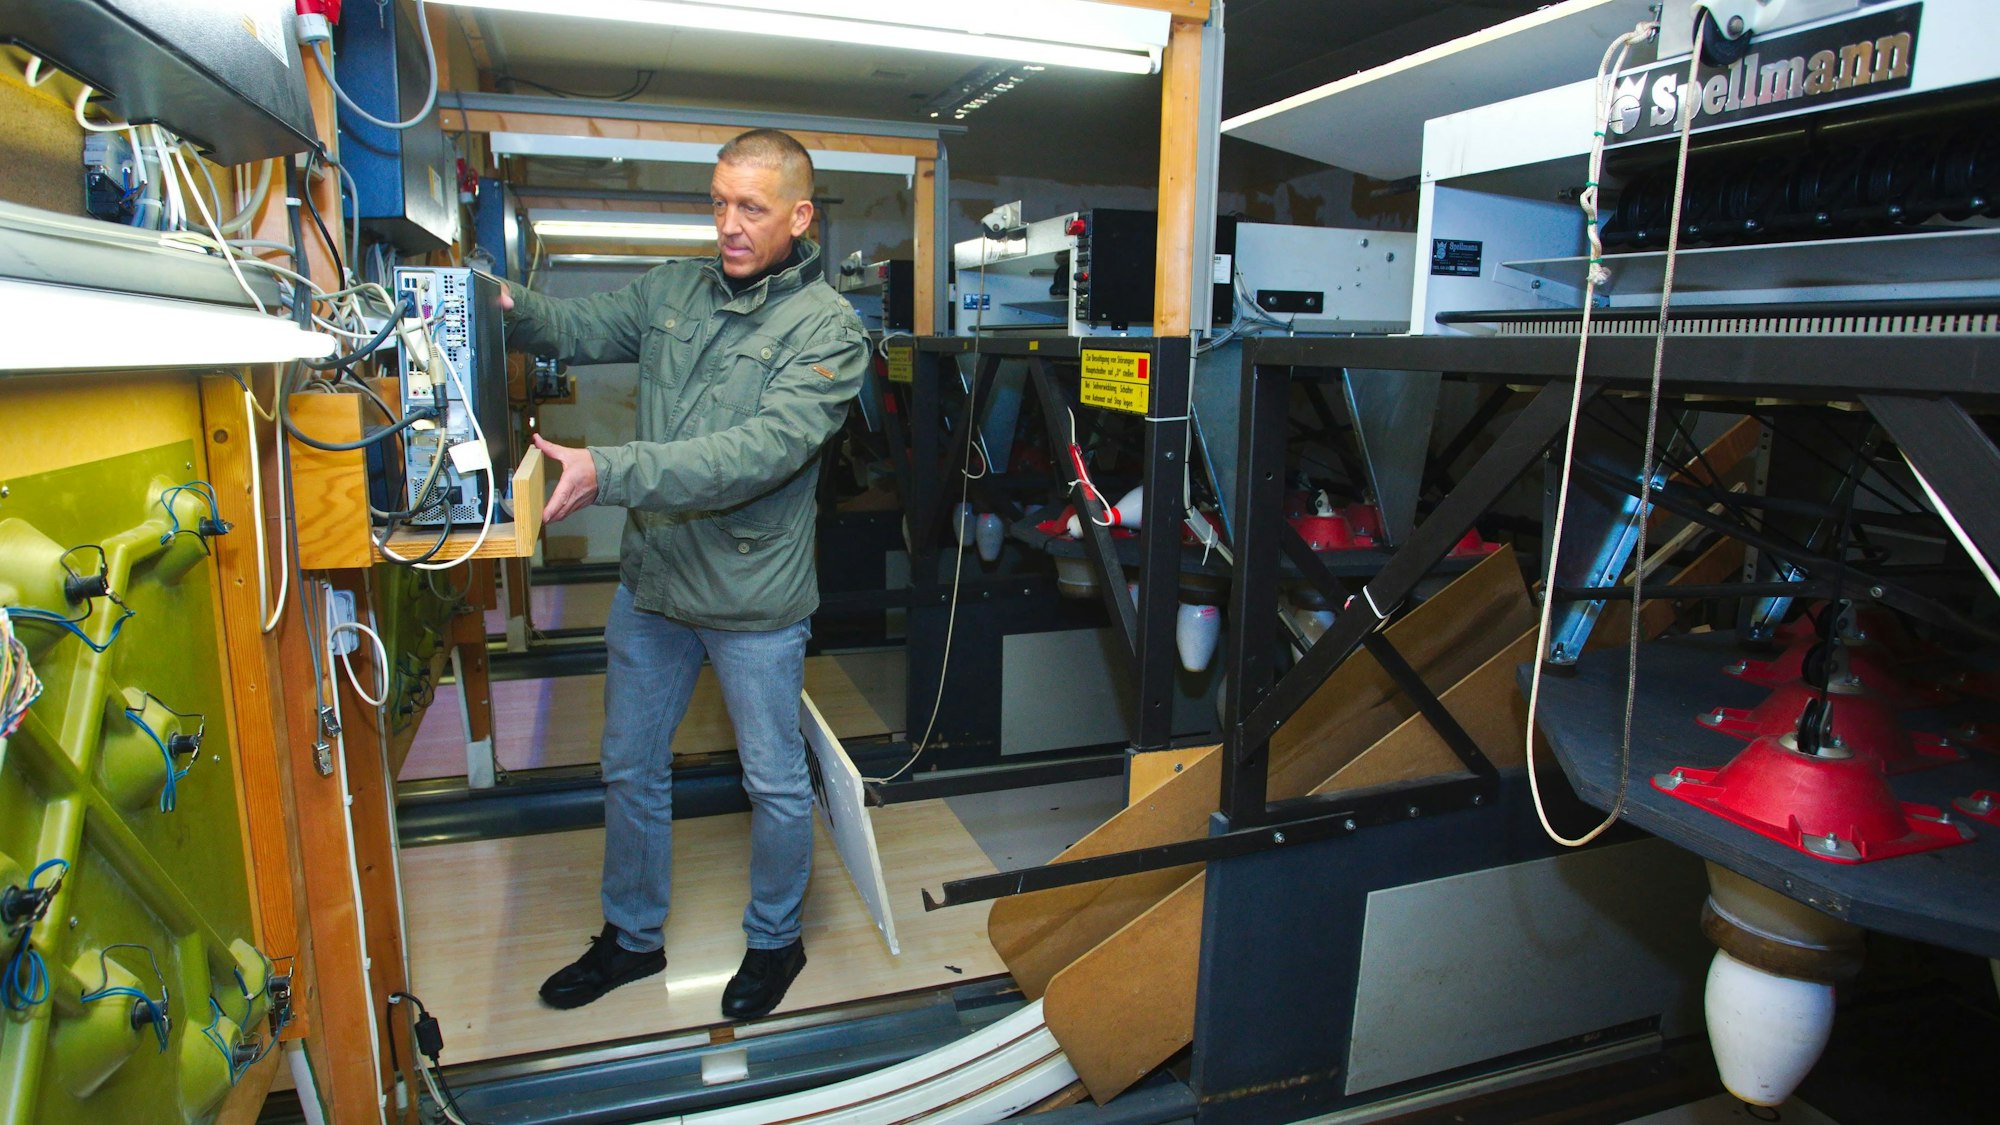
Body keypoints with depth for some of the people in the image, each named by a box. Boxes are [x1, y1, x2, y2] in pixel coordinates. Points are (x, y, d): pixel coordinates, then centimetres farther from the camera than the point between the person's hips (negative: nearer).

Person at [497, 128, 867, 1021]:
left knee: (775, 781, 12)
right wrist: (510, 308, -17)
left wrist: (610, 473, -34)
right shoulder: (676, 289, 4)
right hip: (650, 577, 6)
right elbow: (581, 327, 7)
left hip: (754, 598, -5)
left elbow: (760, 452, -27)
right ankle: (632, 937, 42)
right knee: (631, 769, 19)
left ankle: (774, 940, 37)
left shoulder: (827, 329, -15)